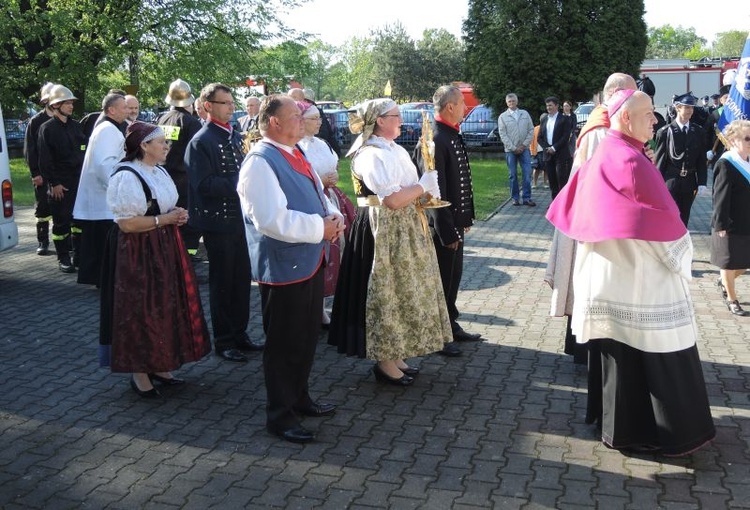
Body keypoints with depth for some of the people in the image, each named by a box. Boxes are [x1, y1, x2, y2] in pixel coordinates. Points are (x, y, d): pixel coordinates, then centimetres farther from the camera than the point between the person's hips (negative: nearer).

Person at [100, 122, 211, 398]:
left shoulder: (159, 172, 11)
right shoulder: (127, 176, -18)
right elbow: (126, 223, -22)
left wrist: (177, 215, 3)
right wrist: (164, 219, -17)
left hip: (164, 248, 9)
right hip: (138, 253, -9)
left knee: (166, 307, 13)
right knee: (141, 310, 0)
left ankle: (157, 365, 26)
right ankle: (139, 373, 13)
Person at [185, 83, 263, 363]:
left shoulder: (234, 136, 10)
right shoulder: (201, 141, -14)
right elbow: (203, 184, -21)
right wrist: (238, 182, -22)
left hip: (239, 217, 7)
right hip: (218, 221, -7)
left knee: (241, 278, 14)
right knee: (222, 282, 4)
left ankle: (239, 333, 28)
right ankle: (223, 341, 18)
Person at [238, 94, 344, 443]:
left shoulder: (295, 155, 11)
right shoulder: (261, 162, -19)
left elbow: (317, 195, 21)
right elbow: (271, 219, -29)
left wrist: (333, 216, -1)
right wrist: (320, 227, -21)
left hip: (310, 261, 10)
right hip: (284, 267, -10)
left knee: (307, 337, 22)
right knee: (284, 344, 3)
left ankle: (299, 398, 40)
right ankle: (279, 416, 19)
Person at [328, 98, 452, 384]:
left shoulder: (395, 150, 12)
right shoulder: (371, 155, -18)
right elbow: (393, 200, -25)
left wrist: (426, 194, 2)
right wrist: (423, 185, -13)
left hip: (403, 230, 10)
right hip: (384, 231, -10)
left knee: (400, 291, 14)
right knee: (388, 292, -1)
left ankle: (394, 354, 26)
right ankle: (384, 361, 11)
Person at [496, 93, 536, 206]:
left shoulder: (525, 114, 9)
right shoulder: (503, 117, 2)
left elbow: (531, 130, 7)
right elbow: (502, 134, -3)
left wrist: (524, 144, -5)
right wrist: (513, 148, -9)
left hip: (524, 149, 2)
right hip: (510, 150, -1)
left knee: (527, 173, -4)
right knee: (512, 175, 2)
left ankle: (526, 197, 1)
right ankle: (515, 198, 10)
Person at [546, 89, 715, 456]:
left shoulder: (601, 157, 8)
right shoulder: (631, 161, -19)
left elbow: (572, 207, 16)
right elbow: (663, 217, -18)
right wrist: (682, 256, -4)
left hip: (611, 273, 9)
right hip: (639, 278, -9)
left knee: (623, 354, 15)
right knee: (657, 356, 3)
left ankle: (624, 427, 25)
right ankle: (675, 434, 14)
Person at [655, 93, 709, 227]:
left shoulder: (699, 131, 5)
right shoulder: (665, 132, -4)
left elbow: (702, 159, 5)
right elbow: (660, 161, -3)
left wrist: (702, 183, -3)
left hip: (690, 182, 3)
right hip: (670, 181, -3)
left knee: (684, 218, 12)